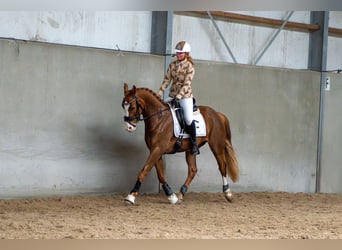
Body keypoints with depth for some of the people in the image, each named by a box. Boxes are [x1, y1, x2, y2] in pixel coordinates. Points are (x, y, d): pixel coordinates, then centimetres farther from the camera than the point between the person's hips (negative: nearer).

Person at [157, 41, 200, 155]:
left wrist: (178, 96, -25)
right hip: (173, 95, 6)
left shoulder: (189, 66, -9)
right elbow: (166, 80, 7)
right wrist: (159, 94, -2)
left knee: (188, 119, -21)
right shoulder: (172, 65, 6)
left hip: (185, 96, -6)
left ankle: (193, 143, -6)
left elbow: (187, 84, -16)